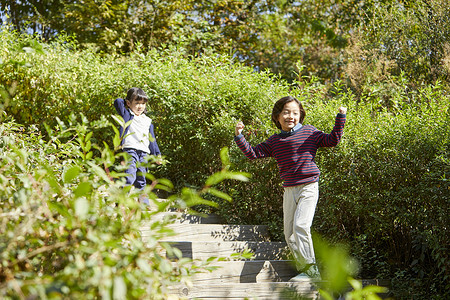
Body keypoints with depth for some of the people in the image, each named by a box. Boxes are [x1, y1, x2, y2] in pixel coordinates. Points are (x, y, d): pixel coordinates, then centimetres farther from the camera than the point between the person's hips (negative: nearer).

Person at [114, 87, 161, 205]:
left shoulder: (147, 121, 20)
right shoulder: (127, 115, 5)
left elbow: (152, 139, 24)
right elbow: (118, 102, -8)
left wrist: (157, 154, 20)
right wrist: (127, 102, 10)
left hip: (144, 153, 5)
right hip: (130, 151, -5)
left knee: (141, 181, 12)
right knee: (130, 176, -20)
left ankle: (144, 204, 15)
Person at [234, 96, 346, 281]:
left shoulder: (309, 132, 1)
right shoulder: (274, 141, 9)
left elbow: (333, 140, 1)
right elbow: (253, 153, 10)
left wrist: (340, 118, -6)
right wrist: (239, 137, 0)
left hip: (308, 187, -5)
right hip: (289, 190, 5)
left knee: (300, 225, -20)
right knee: (289, 234, 3)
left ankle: (310, 270, -13)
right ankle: (304, 270, 13)